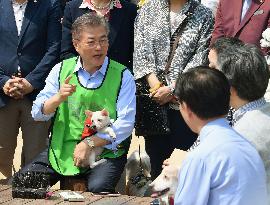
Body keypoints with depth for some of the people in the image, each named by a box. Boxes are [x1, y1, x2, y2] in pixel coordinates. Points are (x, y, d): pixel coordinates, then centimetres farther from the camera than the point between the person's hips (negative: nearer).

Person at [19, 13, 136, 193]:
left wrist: (90, 144, -18)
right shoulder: (61, 70, 8)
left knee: (99, 188, -34)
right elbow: (38, 113, 6)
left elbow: (125, 124, -10)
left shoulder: (122, 76, -2)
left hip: (105, 152, -3)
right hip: (61, 150, 4)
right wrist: (58, 98, -14)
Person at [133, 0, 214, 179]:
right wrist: (156, 85, -9)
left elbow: (200, 60, -3)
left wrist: (172, 89, -11)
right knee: (156, 156, 5)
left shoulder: (204, 16, 4)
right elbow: (141, 50, 2)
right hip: (152, 97, 2)